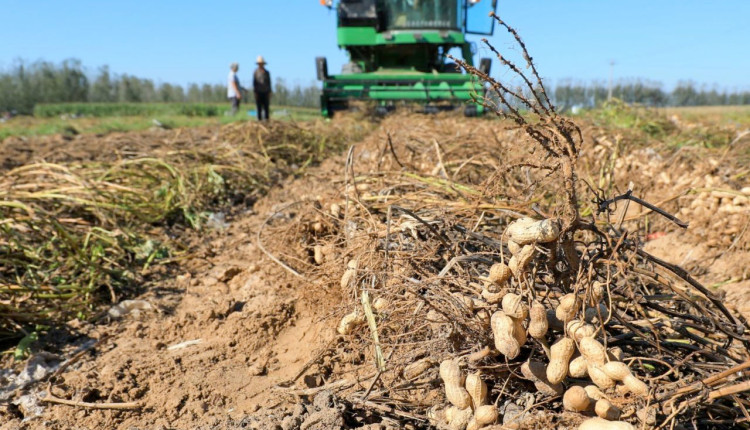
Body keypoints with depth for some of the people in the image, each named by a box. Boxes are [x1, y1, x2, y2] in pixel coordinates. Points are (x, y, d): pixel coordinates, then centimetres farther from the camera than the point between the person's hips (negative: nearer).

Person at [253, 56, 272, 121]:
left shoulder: (267, 72, 7)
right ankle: (259, 119, 4)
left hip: (265, 92, 1)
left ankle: (266, 120, 3)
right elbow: (254, 83, 0)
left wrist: (269, 93, 2)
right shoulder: (255, 72, 2)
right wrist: (255, 92, -8)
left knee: (266, 108, -1)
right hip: (258, 92, -1)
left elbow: (269, 83, 8)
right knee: (259, 108, 0)